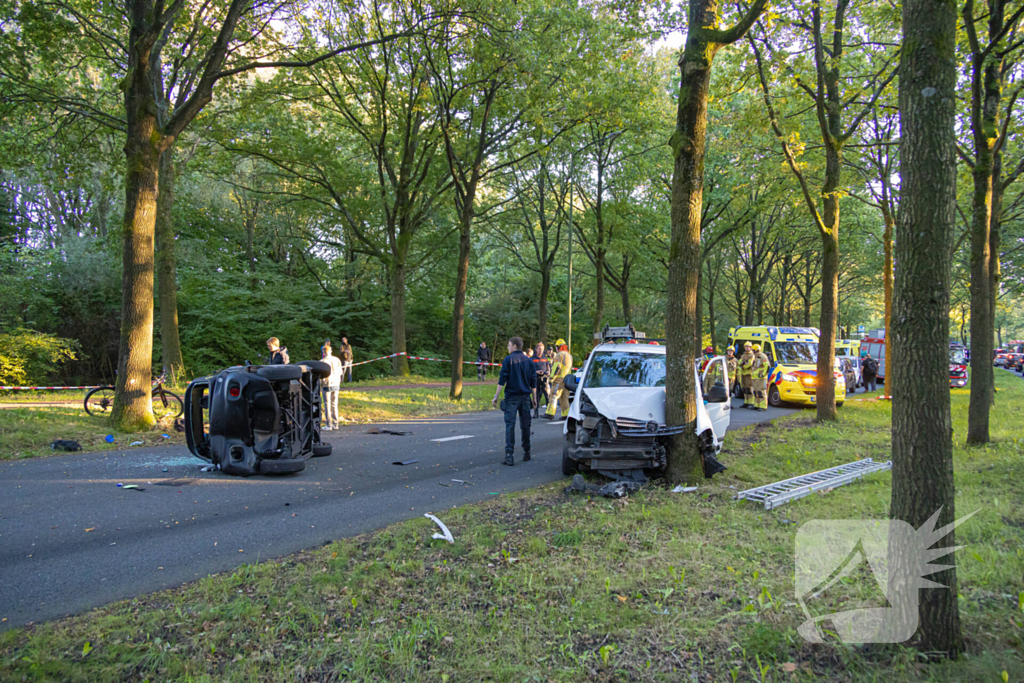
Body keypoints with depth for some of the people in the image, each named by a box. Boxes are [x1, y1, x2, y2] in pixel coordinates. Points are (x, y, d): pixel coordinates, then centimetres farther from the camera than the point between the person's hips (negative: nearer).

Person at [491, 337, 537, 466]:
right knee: (525, 425, 12)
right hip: (525, 397, 4)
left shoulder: (508, 360, -5)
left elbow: (502, 379, -10)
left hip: (511, 397, -4)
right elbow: (533, 382, 10)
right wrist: (534, 398, 16)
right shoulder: (528, 360, 9)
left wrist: (496, 396, -6)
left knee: (510, 425, -5)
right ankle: (526, 453, 20)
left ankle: (509, 455, -12)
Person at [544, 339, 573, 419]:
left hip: (560, 379, -9)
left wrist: (552, 377, -16)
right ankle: (566, 414, 9)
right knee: (564, 398, 12)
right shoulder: (569, 355, 18)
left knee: (554, 396, -10)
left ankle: (550, 414, -16)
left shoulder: (559, 355, -10)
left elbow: (557, 367, -18)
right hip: (567, 379, 9)